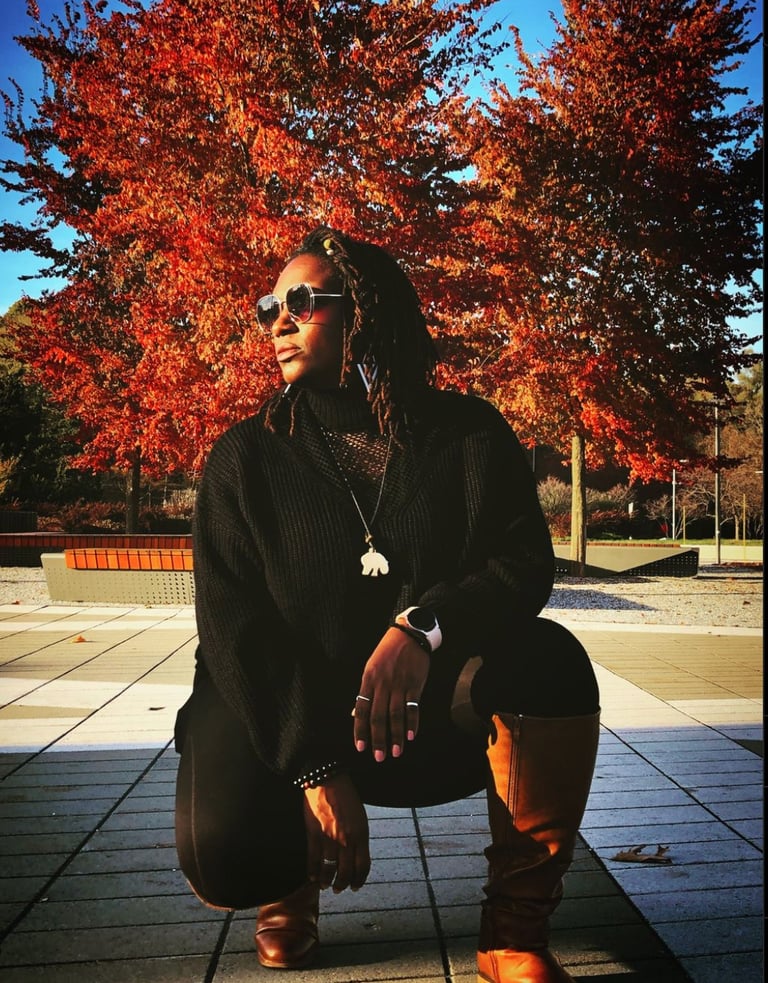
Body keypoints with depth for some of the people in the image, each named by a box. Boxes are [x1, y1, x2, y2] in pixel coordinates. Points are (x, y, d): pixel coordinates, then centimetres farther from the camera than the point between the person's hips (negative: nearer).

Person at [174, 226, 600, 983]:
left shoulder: (465, 432, -1)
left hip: (436, 711, 1)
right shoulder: (247, 458, -2)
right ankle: (294, 879, 14)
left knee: (548, 662, -28)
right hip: (284, 714, 0)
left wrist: (424, 627, -31)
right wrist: (314, 769, -22)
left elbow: (524, 563, -10)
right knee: (225, 853, -26)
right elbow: (232, 624, -10)